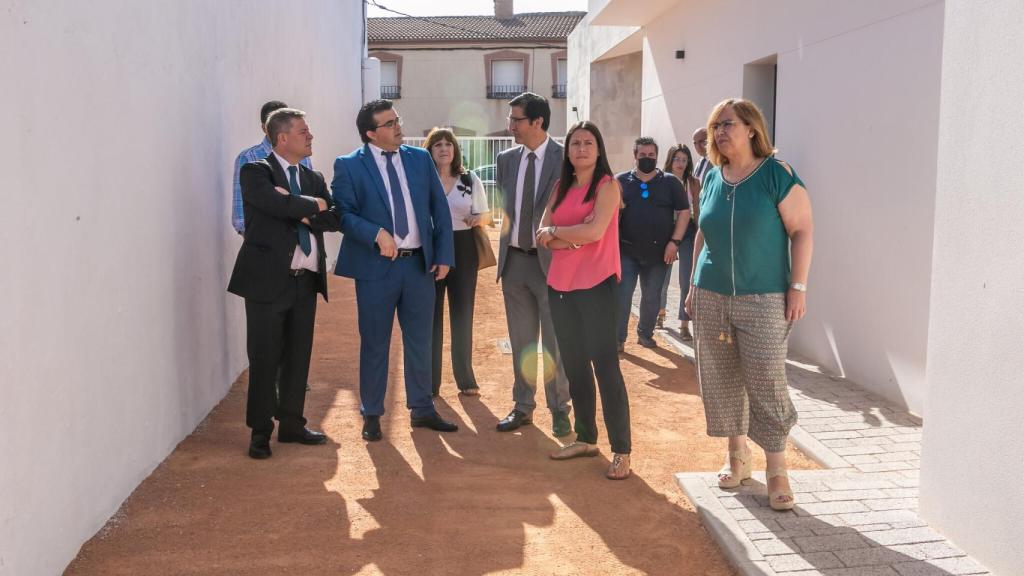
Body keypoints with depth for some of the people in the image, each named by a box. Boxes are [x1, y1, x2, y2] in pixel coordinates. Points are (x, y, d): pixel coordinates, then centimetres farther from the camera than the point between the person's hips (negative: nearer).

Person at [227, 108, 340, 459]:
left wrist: (299, 211, -13)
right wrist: (312, 205, -7)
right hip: (268, 279, -6)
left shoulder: (314, 179, 14)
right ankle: (260, 432, 13)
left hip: (306, 281, 6)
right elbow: (279, 205, -23)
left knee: (298, 356, 12)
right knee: (265, 359, 1)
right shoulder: (256, 173, -3)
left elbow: (333, 219, 1)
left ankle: (291, 424, 24)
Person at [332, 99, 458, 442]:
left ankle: (422, 409, 27)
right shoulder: (349, 166, -4)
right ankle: (371, 415, 22)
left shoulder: (421, 159, 6)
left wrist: (444, 256, 2)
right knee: (374, 343, 7)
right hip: (376, 266, -3)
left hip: (419, 263, 4)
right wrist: (376, 233, -24)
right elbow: (342, 213, -10)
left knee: (419, 340, 12)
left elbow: (440, 209, 7)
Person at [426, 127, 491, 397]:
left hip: (463, 250, 1)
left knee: (462, 314, 7)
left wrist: (477, 218, -13)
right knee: (430, 315, 2)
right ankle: (429, 381, 12)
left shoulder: (471, 179, 5)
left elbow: (485, 216, 9)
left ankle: (465, 378, 18)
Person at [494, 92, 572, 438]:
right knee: (521, 341, 12)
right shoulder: (506, 160, 7)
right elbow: (502, 207, 13)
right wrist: (505, 245, 0)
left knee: (554, 341, 4)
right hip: (514, 259, 5)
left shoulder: (565, 158, -7)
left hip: (551, 260, -4)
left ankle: (559, 410, 18)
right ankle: (523, 407, 24)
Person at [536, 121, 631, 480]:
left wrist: (555, 231, -4)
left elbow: (595, 231, -18)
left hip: (597, 286, -6)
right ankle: (586, 438, 25)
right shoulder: (561, 188, 12)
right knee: (574, 366, 12)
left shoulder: (608, 185, -4)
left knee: (605, 366, -6)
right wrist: (575, 239, -14)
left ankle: (622, 450, 1)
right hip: (560, 286, 6)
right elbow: (543, 237, 4)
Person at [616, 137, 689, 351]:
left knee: (652, 297, 9)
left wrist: (675, 241, -7)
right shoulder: (621, 181, 4)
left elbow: (684, 212, 2)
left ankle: (645, 333, 25)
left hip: (659, 251, 1)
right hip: (627, 251, 0)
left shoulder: (670, 182, 3)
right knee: (622, 295, -2)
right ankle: (618, 338, 5)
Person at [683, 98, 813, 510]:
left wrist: (798, 287, -12)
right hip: (712, 297, 5)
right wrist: (694, 285, 15)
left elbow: (802, 229, -7)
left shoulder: (776, 174, -6)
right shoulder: (713, 177, 9)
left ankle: (777, 471, 6)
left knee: (767, 383, -6)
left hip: (763, 299, -5)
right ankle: (737, 456, 25)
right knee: (721, 380, 9)